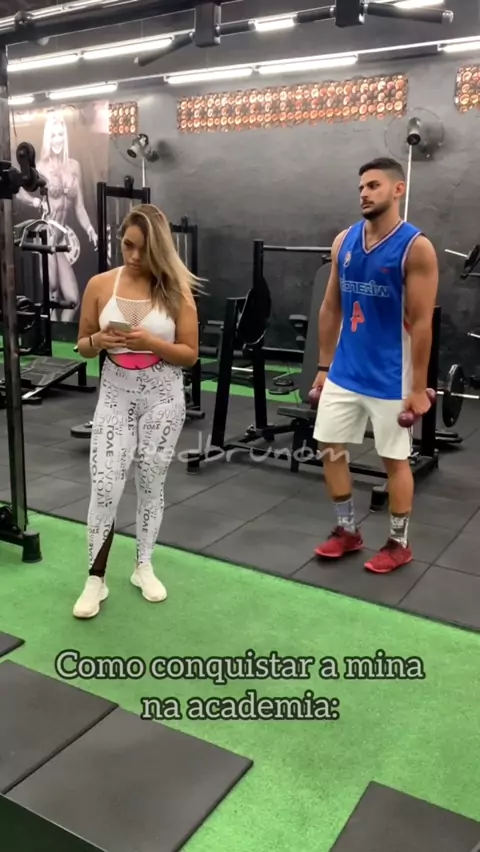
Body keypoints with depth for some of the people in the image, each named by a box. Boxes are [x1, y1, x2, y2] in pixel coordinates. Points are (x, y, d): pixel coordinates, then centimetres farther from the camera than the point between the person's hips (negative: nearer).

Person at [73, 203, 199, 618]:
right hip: (115, 396, 1)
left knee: (151, 483, 10)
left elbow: (190, 354, -5)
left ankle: (144, 567, 28)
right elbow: (82, 346, 7)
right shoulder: (100, 285, -1)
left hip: (163, 399, 0)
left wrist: (150, 342, -21)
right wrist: (98, 341, -16)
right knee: (105, 485, -7)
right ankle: (95, 580, 9)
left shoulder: (176, 290, -5)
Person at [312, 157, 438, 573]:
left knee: (395, 458, 6)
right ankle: (347, 530, 28)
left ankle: (399, 543, 24)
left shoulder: (416, 247, -11)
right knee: (330, 448, 9)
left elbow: (421, 323, -13)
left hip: (390, 378, -5)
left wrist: (419, 388, -13)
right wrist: (324, 366, 10)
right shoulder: (344, 241, 5)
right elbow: (331, 308, 10)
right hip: (344, 373, 6)